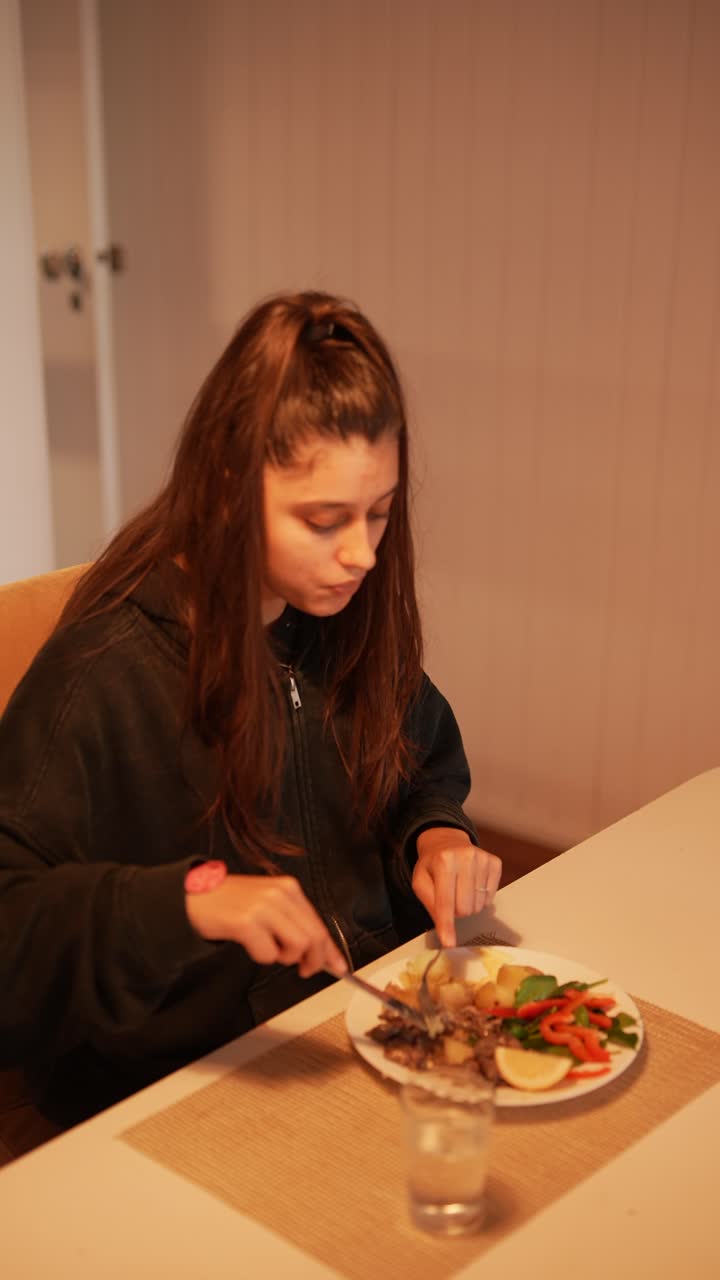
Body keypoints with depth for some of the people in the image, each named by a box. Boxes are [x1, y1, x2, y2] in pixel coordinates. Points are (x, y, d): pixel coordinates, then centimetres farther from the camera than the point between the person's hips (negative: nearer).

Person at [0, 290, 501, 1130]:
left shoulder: (350, 618, 1)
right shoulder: (108, 672, -19)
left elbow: (427, 768, 19)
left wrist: (436, 838, -3)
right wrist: (188, 900, -35)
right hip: (178, 1089, -6)